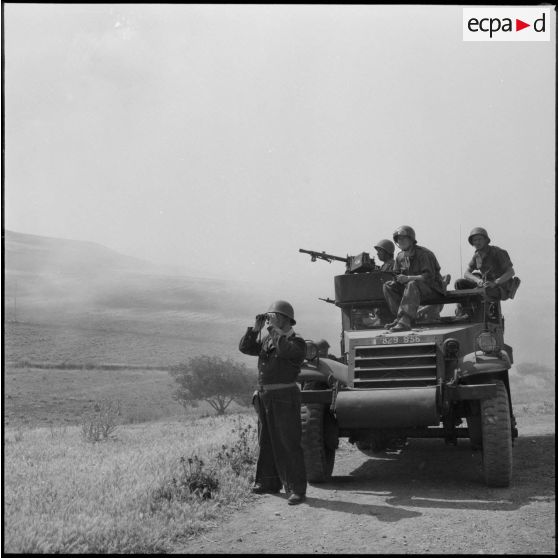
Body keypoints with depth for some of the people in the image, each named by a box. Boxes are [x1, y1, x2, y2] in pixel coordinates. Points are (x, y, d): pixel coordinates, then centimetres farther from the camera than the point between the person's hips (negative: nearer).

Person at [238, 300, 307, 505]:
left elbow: (285, 350, -27)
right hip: (264, 397, 8)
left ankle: (297, 489, -4)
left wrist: (277, 332, -16)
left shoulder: (296, 342, -6)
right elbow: (245, 348, 8)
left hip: (285, 397, -7)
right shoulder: (267, 340, 16)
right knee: (267, 442, 14)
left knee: (289, 444, -7)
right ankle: (269, 482, 25)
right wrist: (256, 328, -1)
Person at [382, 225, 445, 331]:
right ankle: (400, 317, -19)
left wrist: (408, 278, -31)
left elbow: (429, 276, -24)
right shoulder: (400, 256, 8)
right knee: (387, 286, -9)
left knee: (412, 285, -38)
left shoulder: (423, 253, -15)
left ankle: (405, 321, -46)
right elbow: (396, 275, 14)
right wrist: (397, 280, -12)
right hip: (412, 287, 7)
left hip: (432, 288, -7)